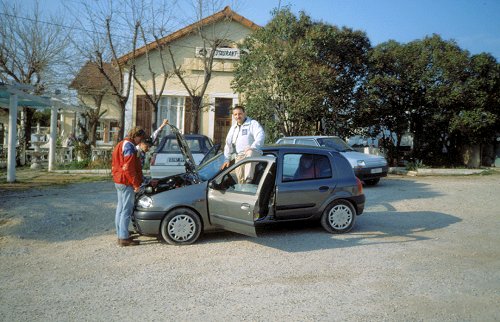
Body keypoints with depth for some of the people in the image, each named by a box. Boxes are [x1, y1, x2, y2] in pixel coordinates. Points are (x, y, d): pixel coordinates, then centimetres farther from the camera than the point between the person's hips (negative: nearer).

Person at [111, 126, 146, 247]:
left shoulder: (121, 145, 19)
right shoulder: (129, 147, -14)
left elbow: (115, 165, 23)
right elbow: (129, 168, -20)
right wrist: (136, 184, -17)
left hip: (118, 181, 11)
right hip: (126, 182, -11)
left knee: (120, 208, 14)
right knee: (127, 209, -7)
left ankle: (120, 234, 23)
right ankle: (124, 238, -5)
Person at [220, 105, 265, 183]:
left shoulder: (253, 123, 4)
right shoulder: (233, 128, 24)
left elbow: (260, 136, -13)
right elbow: (228, 145, 24)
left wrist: (253, 147, -29)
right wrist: (227, 160, 12)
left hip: (254, 154, -5)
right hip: (239, 157, 6)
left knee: (250, 153, -39)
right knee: (240, 179, -7)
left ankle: (248, 179, -50)